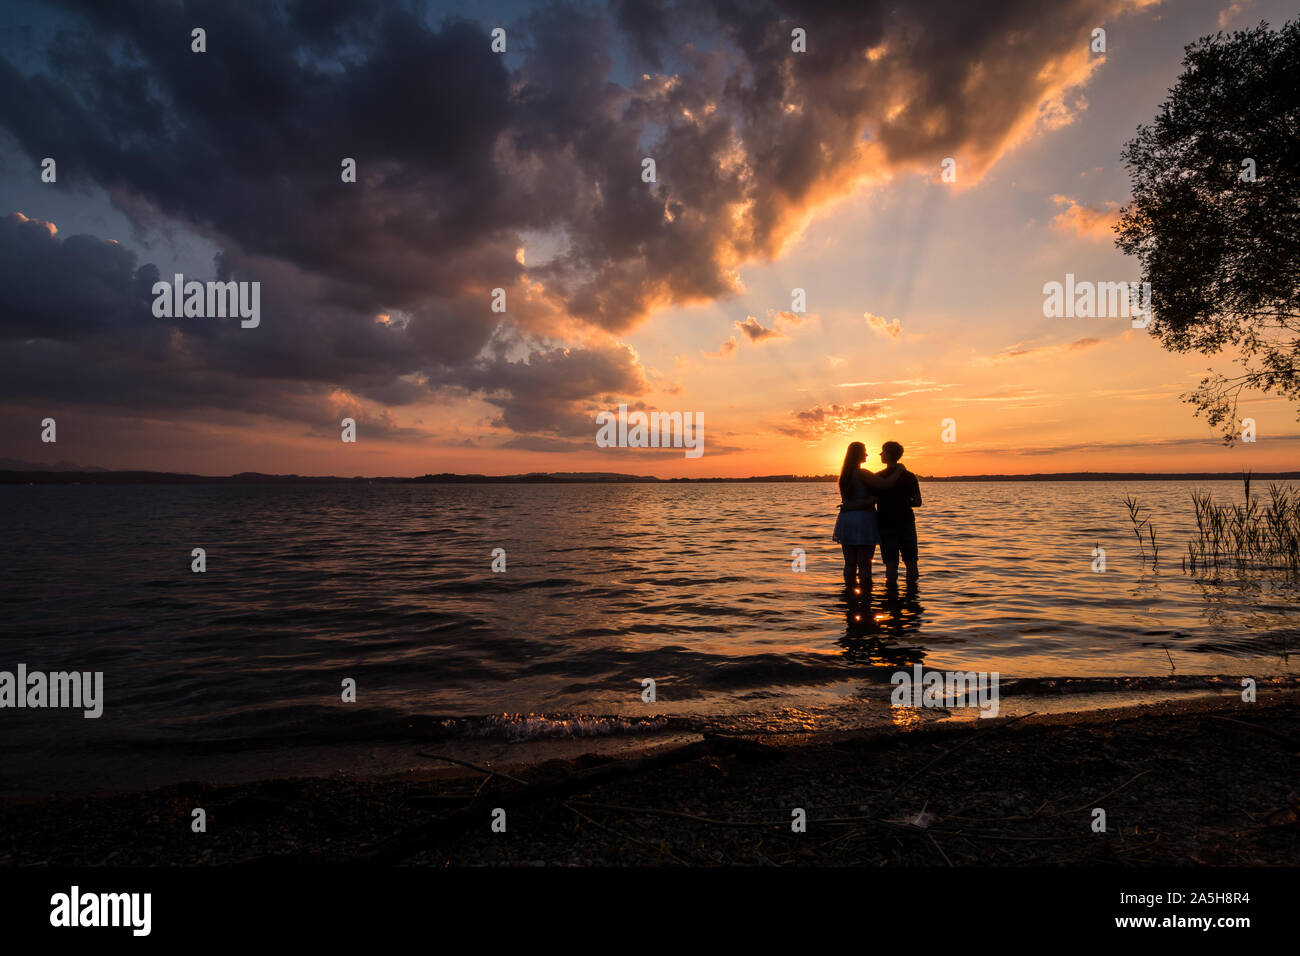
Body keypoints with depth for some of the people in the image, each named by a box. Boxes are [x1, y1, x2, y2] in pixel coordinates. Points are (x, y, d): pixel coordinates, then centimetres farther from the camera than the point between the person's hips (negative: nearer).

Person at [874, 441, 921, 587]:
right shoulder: (909, 476, 2)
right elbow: (917, 502, 2)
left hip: (886, 524, -2)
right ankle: (911, 586, 16)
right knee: (910, 560, 11)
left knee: (891, 561, -1)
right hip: (907, 522, 2)